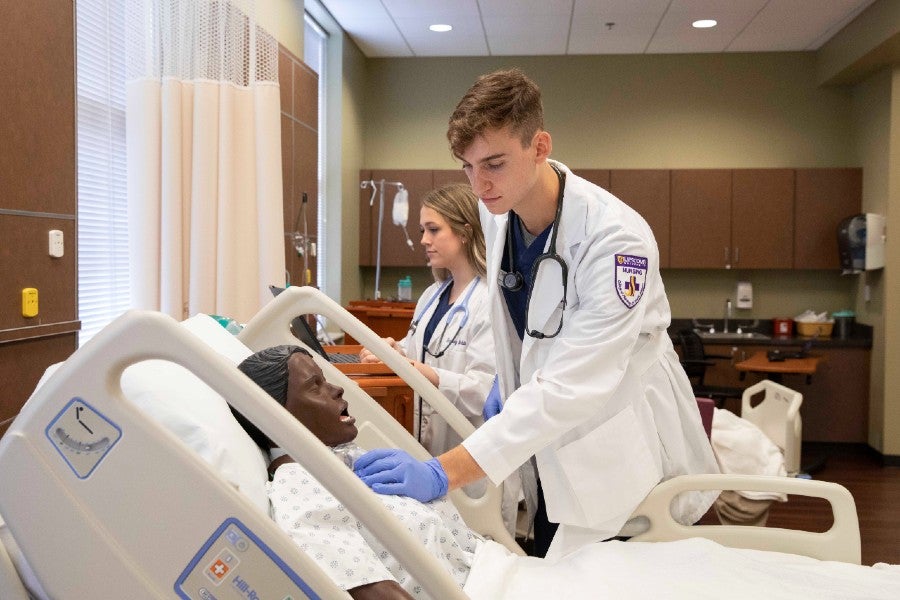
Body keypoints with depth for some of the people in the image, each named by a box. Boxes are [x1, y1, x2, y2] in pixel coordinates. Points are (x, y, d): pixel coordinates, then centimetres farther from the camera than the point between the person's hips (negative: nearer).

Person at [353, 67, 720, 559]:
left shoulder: (616, 239, -30)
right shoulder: (497, 209, -9)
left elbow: (572, 385, -36)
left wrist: (445, 472, -42)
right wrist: (506, 379, 7)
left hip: (622, 452, -6)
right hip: (552, 443, 6)